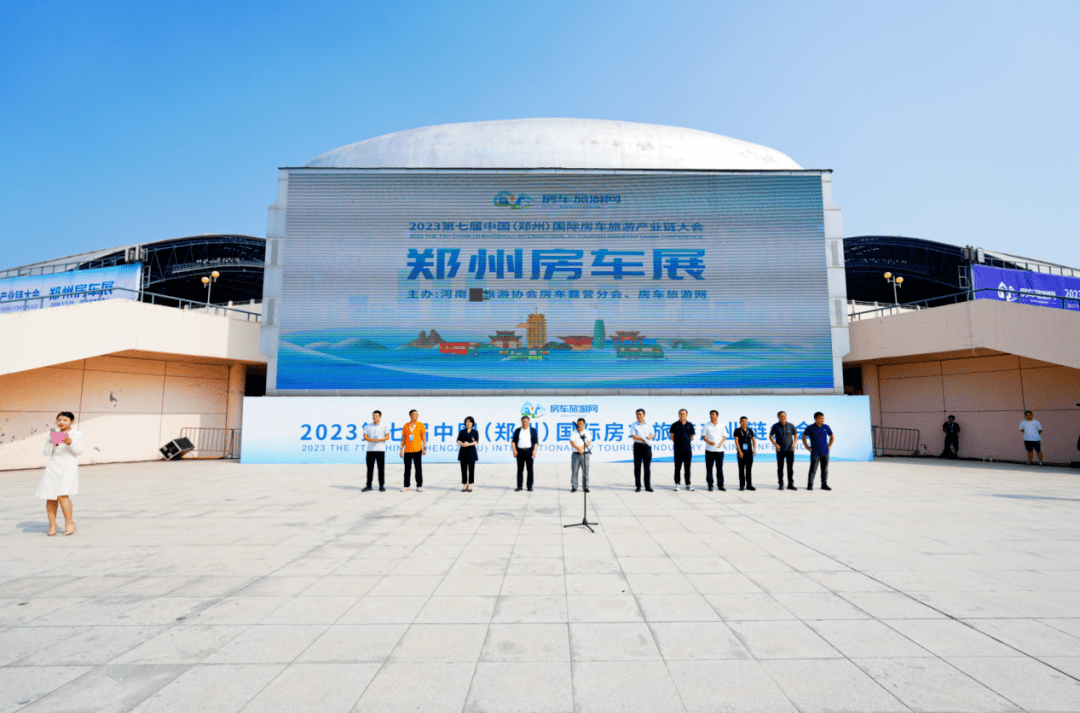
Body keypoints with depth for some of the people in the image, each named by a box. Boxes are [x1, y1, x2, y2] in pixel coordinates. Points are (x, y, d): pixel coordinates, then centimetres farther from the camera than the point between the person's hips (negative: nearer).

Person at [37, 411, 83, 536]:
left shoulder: (77, 434, 7)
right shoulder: (53, 434, 13)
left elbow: (79, 452, -1)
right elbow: (47, 452, 7)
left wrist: (70, 443, -17)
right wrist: (51, 441, -8)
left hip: (69, 466, -3)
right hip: (53, 467, 3)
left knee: (62, 495, -15)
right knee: (50, 498, 1)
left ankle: (69, 523, -4)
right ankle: (52, 525, 12)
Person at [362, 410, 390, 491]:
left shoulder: (384, 426, 4)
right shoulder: (368, 426, 12)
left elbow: (387, 437, -1)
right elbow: (365, 437, 6)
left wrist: (379, 439, -17)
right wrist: (372, 439, -14)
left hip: (380, 449, -2)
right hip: (370, 449, 2)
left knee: (381, 468, -2)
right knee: (370, 468, 4)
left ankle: (381, 486, 5)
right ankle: (369, 485, 12)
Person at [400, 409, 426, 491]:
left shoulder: (420, 425, 2)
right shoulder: (406, 426, 8)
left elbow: (423, 437, 2)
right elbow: (403, 438, 12)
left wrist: (424, 448, -7)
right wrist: (401, 449, 6)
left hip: (417, 450, -2)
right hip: (407, 451, 2)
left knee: (418, 469, 0)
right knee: (407, 469, 6)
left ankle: (419, 486, 8)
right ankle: (407, 486, 15)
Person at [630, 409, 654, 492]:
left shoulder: (648, 425, 11)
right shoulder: (634, 425, 4)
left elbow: (653, 434, 7)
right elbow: (633, 436, -7)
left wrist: (649, 437, -16)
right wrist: (641, 439, -23)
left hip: (647, 446, 2)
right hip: (638, 446, -2)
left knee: (647, 466, 3)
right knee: (637, 466, -2)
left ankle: (648, 486, 8)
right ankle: (638, 486, 4)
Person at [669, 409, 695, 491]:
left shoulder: (690, 425, 5)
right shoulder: (675, 425, 0)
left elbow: (692, 436, 16)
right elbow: (672, 435, 9)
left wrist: (688, 442, 12)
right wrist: (676, 443, 8)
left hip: (687, 449, 2)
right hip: (678, 449, -2)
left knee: (687, 467, 6)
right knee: (677, 467, 3)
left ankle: (688, 484, 13)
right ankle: (677, 484, 9)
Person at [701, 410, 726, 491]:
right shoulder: (707, 425, 3)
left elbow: (724, 436, 11)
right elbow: (703, 436, 2)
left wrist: (721, 443, -8)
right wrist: (709, 442, -15)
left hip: (719, 450, 2)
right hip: (709, 450, -2)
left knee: (720, 468, 4)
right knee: (709, 468, -1)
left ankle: (720, 485, 12)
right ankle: (710, 485, 6)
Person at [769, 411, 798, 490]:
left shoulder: (791, 425, 0)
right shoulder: (775, 426, -3)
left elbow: (796, 436, 7)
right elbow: (770, 436, 2)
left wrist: (794, 443, -12)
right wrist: (776, 444, -13)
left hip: (790, 450, 1)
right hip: (780, 450, -1)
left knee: (790, 467, 2)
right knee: (780, 468, 2)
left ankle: (790, 484, 10)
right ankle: (781, 484, 11)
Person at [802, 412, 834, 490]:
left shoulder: (826, 427, 3)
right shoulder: (810, 428, -6)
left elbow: (832, 437, 19)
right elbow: (803, 437, 5)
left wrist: (829, 446, 9)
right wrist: (807, 447, -1)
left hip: (825, 452, 3)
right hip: (815, 453, -3)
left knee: (825, 469, 7)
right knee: (813, 469, -4)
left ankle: (824, 485, 16)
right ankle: (810, 485, 2)